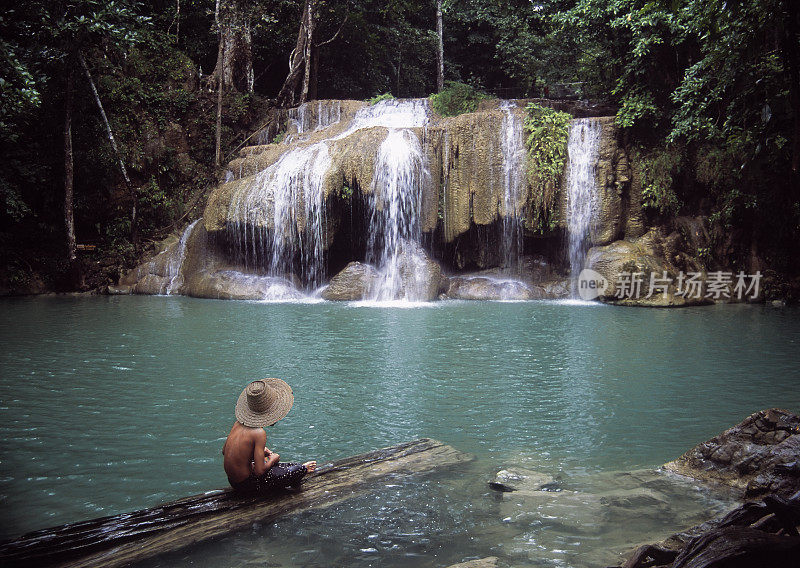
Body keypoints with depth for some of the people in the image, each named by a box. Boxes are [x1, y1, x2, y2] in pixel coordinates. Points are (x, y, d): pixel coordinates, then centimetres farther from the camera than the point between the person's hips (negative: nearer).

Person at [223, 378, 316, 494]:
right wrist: (272, 460, -3)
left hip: (231, 480, 8)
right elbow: (259, 471, -25)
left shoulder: (238, 423, -3)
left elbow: (224, 451, 10)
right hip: (247, 486, -8)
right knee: (299, 470, -3)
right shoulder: (259, 433, -26)